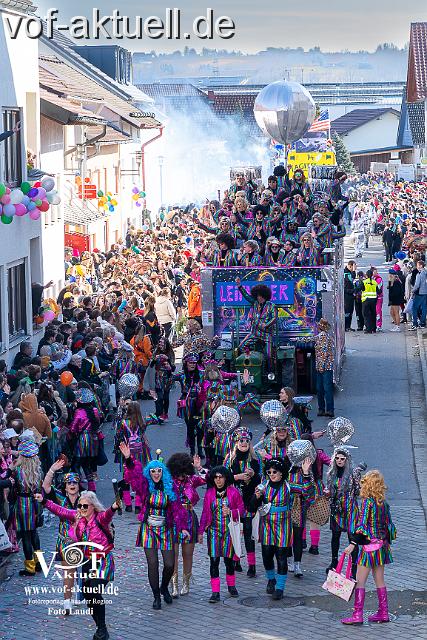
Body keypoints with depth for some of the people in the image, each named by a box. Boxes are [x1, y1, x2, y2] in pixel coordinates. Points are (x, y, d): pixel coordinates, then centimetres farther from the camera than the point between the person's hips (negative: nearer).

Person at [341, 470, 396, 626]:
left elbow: (362, 524, -19)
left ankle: (357, 615, -5)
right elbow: (388, 524, 13)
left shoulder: (367, 502, -14)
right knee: (379, 580, 15)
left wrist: (353, 543, -18)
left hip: (369, 545, -7)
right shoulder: (384, 503, 7)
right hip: (382, 545, 7)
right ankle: (383, 613, 19)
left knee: (360, 581, -3)